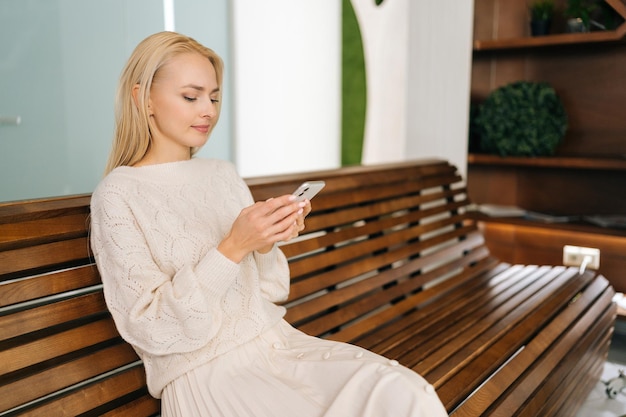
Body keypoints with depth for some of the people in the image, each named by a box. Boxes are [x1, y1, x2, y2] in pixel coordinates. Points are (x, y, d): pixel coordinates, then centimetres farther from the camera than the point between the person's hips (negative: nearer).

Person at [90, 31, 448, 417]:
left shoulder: (225, 173, 10)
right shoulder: (118, 195, -4)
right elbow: (152, 329, -10)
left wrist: (267, 245, -8)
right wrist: (231, 248, -19)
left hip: (275, 341, 5)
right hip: (203, 371, -5)